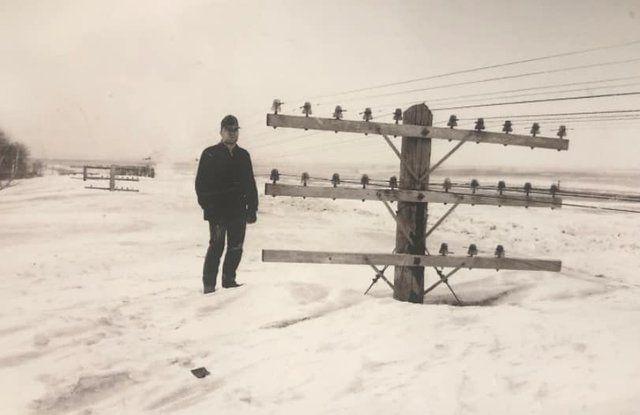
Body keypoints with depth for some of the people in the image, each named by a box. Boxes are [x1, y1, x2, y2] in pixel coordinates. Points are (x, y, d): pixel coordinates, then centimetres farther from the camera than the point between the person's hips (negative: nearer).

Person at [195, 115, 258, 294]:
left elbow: (250, 184, 16)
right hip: (217, 211, -4)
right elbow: (201, 183, -2)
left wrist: (252, 209, 10)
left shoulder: (243, 155, 13)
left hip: (238, 211, 4)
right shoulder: (210, 154, 1)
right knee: (217, 247, -5)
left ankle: (229, 280, 21)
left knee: (236, 248, 7)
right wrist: (208, 207, -10)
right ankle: (209, 284, 5)